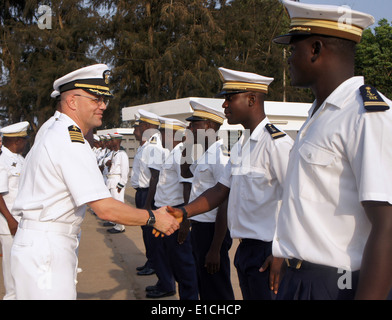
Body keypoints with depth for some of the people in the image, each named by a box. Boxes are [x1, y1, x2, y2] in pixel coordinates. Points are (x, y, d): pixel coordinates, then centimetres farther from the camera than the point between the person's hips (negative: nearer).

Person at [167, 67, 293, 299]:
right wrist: (183, 212, 3)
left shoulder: (276, 143, -17)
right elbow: (221, 190, 14)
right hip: (245, 249, 9)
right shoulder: (240, 146, 13)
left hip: (267, 252, -9)